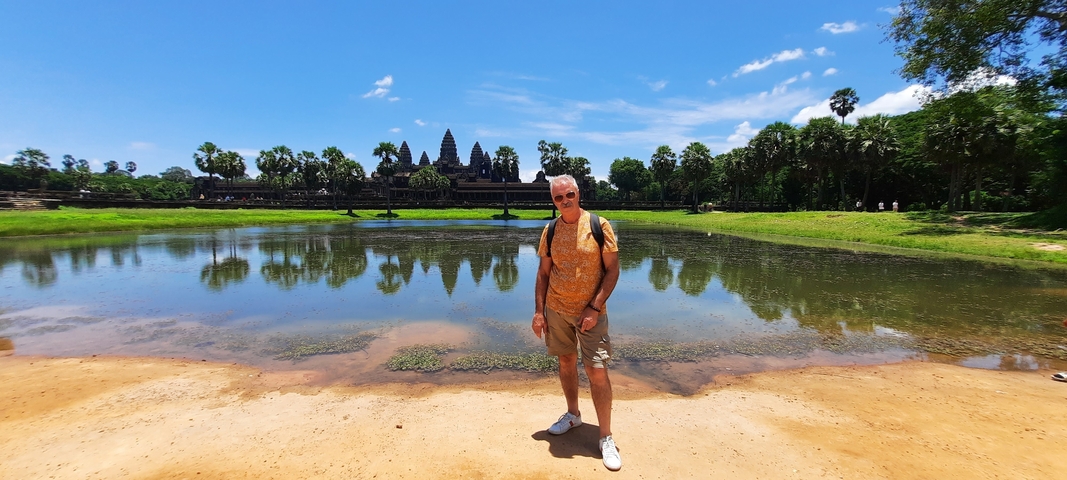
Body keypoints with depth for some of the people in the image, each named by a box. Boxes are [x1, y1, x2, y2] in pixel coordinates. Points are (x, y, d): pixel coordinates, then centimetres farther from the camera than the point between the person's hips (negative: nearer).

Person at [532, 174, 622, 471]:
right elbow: (543, 273, 6)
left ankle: (606, 438, 14)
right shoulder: (550, 231, 0)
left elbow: (612, 270, -9)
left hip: (590, 312, -3)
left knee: (597, 371, -4)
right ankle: (572, 415, 39)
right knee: (566, 362, 16)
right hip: (556, 310, 4)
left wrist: (595, 308, -16)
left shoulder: (599, 226, -10)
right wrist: (538, 310, -1)